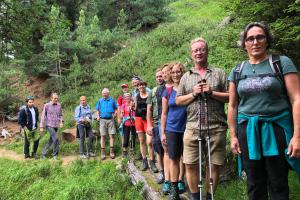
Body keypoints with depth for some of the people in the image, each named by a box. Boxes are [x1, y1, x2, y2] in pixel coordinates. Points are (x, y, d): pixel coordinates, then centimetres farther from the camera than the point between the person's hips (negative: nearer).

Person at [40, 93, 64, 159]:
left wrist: (61, 121, -5)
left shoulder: (59, 105, 5)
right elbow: (43, 116, -4)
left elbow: (60, 115, 14)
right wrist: (41, 126, -6)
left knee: (51, 140, 11)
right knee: (55, 139, -13)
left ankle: (43, 153, 27)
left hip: (56, 126, 5)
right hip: (49, 125, -5)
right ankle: (55, 155, 3)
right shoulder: (47, 105, -6)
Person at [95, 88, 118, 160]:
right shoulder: (100, 100, 10)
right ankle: (103, 153, 7)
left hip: (110, 119, -1)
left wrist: (115, 114, -5)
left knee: (111, 135, -2)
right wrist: (98, 116, 0)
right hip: (102, 120, 1)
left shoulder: (112, 100, 7)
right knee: (103, 136, 2)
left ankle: (111, 152, 5)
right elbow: (97, 110, 17)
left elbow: (116, 109, 12)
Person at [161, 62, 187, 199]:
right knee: (174, 158, 3)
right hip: (171, 130, 0)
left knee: (184, 157, 10)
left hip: (186, 129, 0)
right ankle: (174, 189, 10)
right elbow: (164, 113, 5)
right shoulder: (167, 92, 2)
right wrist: (163, 132, 2)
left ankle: (180, 181, 29)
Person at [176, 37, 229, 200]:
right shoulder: (186, 77, 14)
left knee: (214, 165, 7)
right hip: (192, 127, 1)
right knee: (190, 165, 1)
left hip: (216, 128, -1)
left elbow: (230, 97, 3)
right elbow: (178, 101, 10)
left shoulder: (219, 73, 9)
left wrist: (212, 92, -10)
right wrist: (193, 94, -5)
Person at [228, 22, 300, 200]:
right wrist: (233, 136, 6)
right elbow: (233, 106, 10)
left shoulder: (282, 63, 0)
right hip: (247, 131, 3)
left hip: (277, 129, -2)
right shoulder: (237, 71, 8)